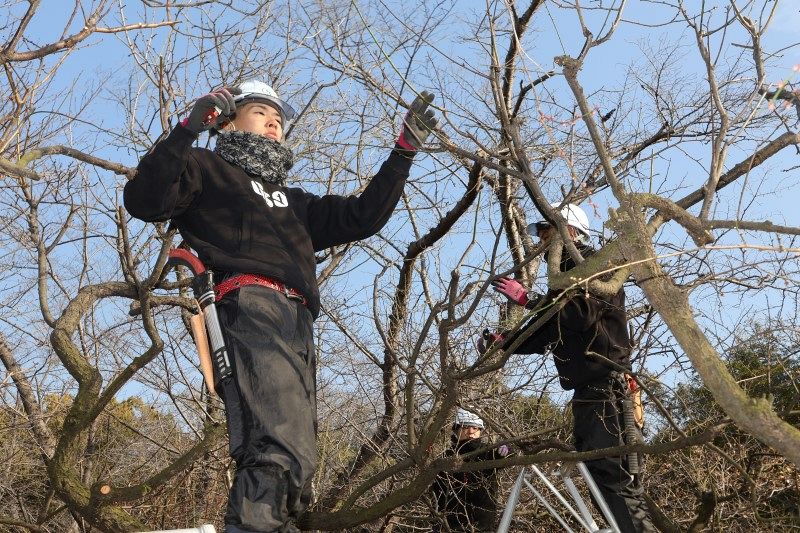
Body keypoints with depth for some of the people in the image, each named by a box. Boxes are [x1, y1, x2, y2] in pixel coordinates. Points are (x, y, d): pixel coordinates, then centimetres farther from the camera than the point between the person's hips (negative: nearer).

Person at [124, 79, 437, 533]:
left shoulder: (291, 200, 39)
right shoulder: (207, 169, 19)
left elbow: (362, 218, 32)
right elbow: (143, 201, 1)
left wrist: (405, 150, 28)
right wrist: (188, 130, -8)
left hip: (298, 325, 8)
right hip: (250, 304, -8)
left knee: (296, 461, 0)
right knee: (284, 452, -27)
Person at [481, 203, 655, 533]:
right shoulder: (566, 275, 25)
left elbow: (583, 315, -20)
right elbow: (543, 334, 23)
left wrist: (527, 298, -21)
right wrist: (502, 342, 9)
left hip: (605, 384, -10)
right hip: (586, 389, 10)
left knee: (612, 472, -16)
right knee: (598, 471, 7)